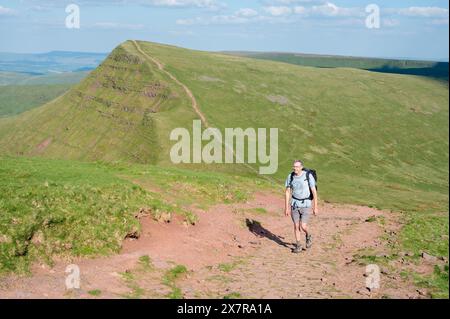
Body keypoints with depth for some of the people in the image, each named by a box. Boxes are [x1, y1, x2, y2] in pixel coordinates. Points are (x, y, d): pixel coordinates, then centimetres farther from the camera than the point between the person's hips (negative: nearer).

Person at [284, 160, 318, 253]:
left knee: (303, 226, -9)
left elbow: (314, 192, -10)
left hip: (306, 204, -3)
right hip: (295, 204, 3)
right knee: (296, 226, 5)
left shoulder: (308, 176, -16)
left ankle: (308, 236, 26)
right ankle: (298, 246, 20)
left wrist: (315, 207, -9)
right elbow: (287, 192, 1)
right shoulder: (290, 177, -5)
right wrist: (287, 208, 0)